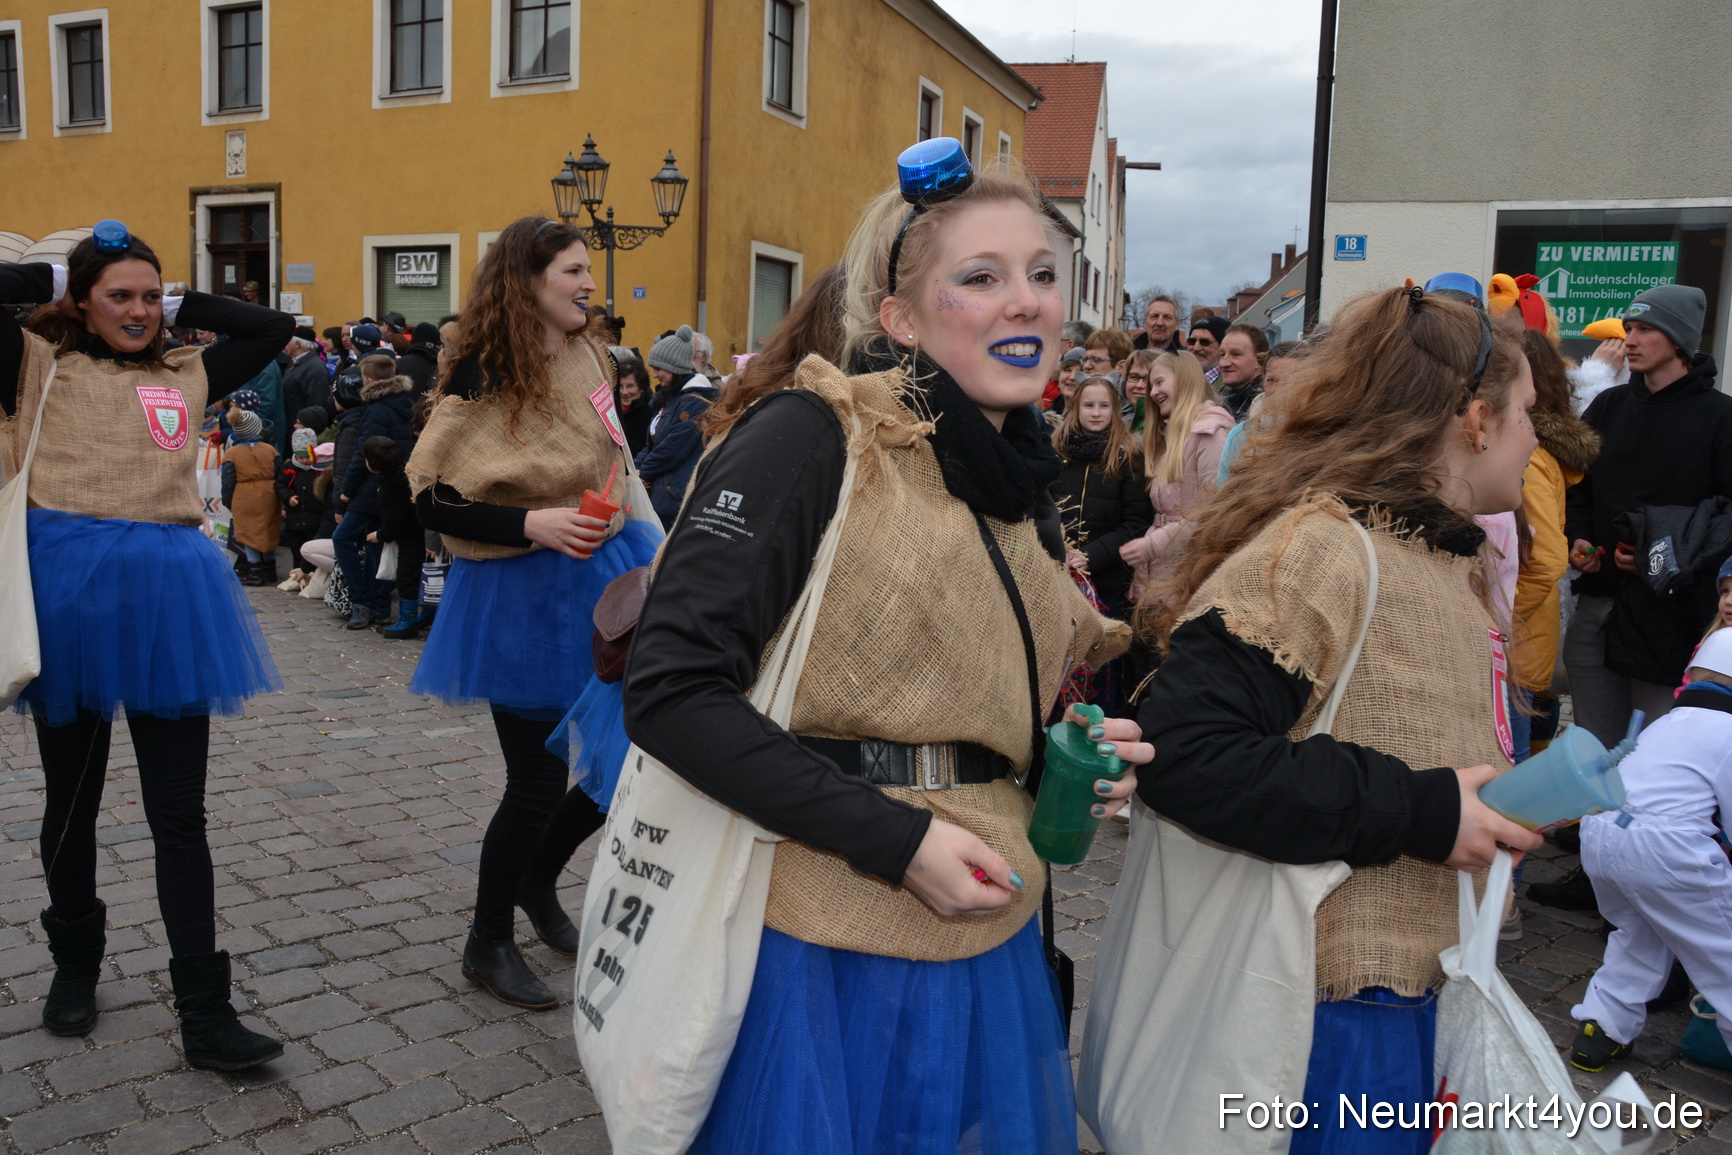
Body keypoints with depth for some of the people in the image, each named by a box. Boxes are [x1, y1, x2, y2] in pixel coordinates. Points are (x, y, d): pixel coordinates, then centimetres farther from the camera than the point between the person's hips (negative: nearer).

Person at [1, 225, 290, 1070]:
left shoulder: (187, 376, 13)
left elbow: (274, 329, 15)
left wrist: (178, 307, 13)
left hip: (167, 589, 2)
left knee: (179, 814, 2)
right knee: (71, 799, 15)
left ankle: (204, 1012, 5)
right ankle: (74, 964, 37)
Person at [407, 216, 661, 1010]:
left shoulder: (588, 358, 6)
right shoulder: (484, 377, -14)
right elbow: (430, 499, -15)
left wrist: (642, 553, 19)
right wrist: (532, 525, -25)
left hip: (600, 576, 7)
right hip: (523, 595, -7)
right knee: (538, 783, 0)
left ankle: (537, 880, 36)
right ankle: (487, 944, 25)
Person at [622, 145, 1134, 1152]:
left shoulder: (1025, 483, 8)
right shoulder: (815, 436, -14)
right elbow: (674, 691, -19)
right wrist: (895, 839, -21)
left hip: (986, 942, 7)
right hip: (824, 948, -7)